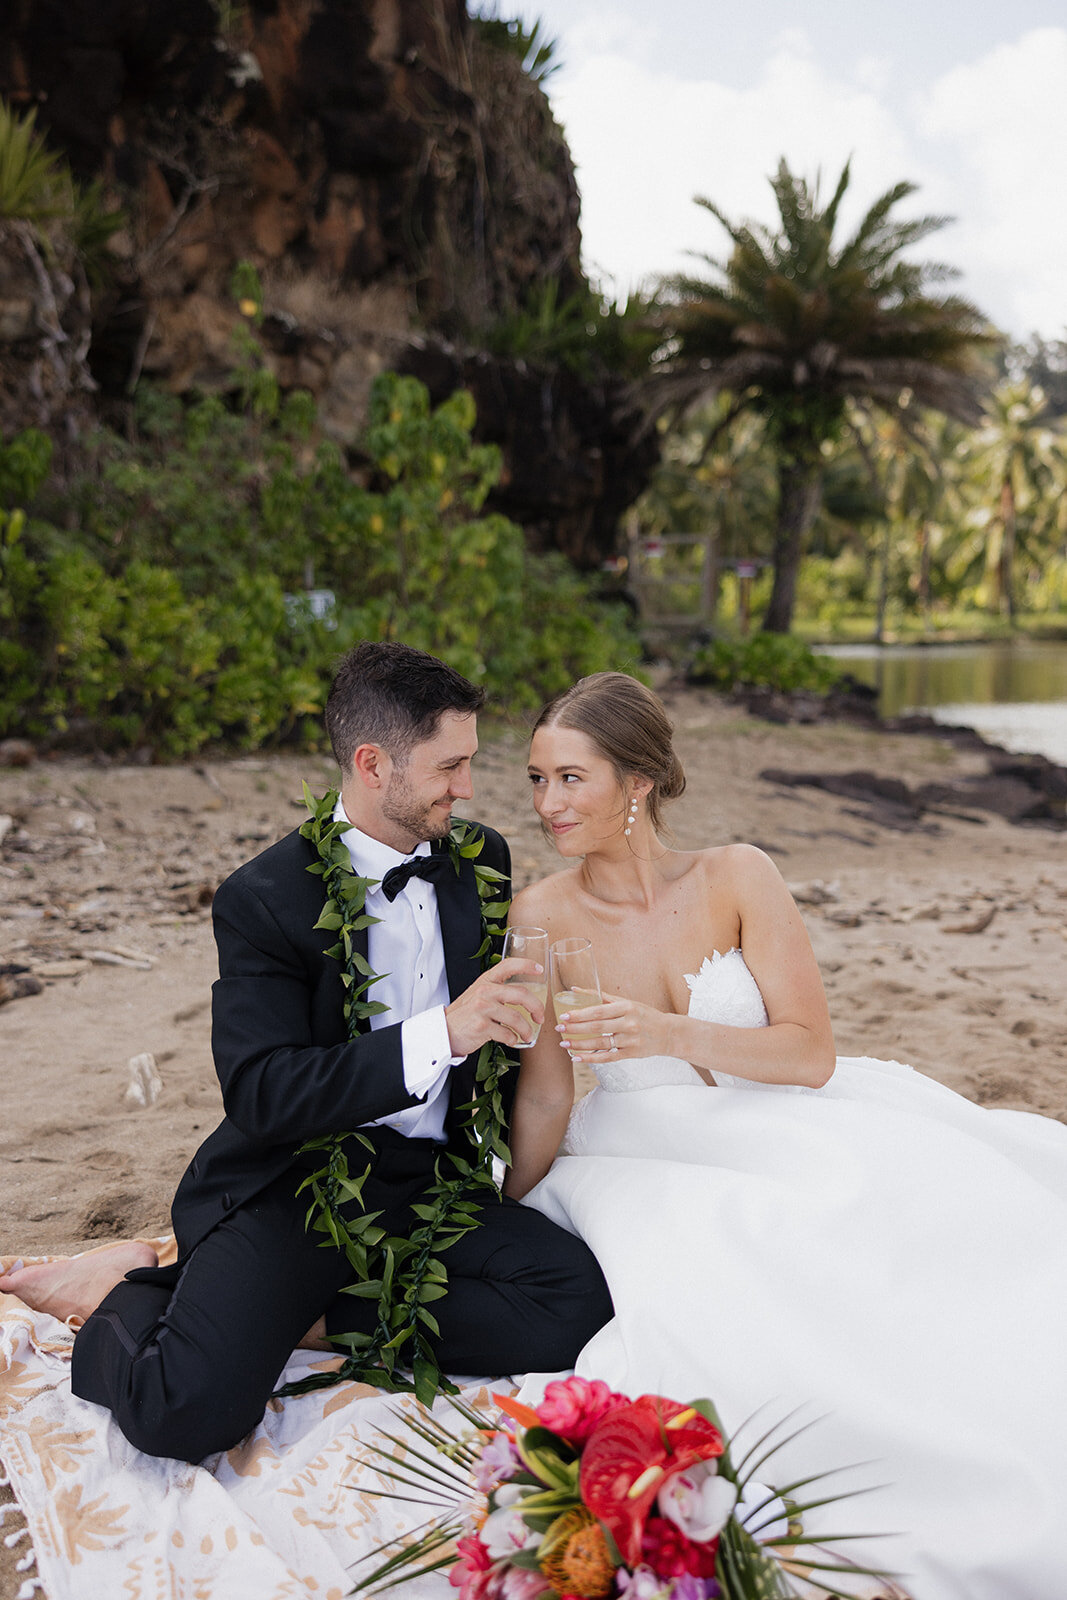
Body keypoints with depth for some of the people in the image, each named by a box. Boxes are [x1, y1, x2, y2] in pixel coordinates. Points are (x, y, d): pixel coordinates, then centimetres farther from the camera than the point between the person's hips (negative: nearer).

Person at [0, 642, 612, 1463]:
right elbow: (262, 1095, -22)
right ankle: (135, 1294, 7)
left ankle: (309, 1315, -7)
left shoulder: (483, 859, 6)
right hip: (294, 1185, -5)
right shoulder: (264, 899, -11)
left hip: (430, 1182, 5)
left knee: (577, 1302, -23)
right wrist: (441, 1034, -30)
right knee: (185, 1411, -27)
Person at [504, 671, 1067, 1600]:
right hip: (650, 1158, 0)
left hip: (790, 1126, 1)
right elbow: (545, 1099, -1)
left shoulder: (736, 878, -8)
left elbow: (812, 1052, -11)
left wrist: (674, 1034, -25)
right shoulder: (544, 915, -7)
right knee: (700, 1295, -32)